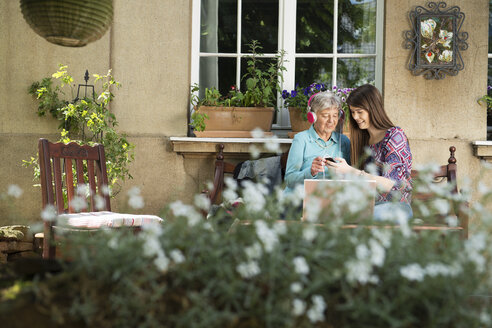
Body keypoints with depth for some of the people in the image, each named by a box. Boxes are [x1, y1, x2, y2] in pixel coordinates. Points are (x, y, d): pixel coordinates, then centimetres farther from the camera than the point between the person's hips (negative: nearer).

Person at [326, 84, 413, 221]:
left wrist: (351, 172, -24)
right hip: (369, 203, 6)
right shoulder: (363, 138, 13)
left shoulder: (395, 136, -7)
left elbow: (392, 185, -18)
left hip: (397, 206, -6)